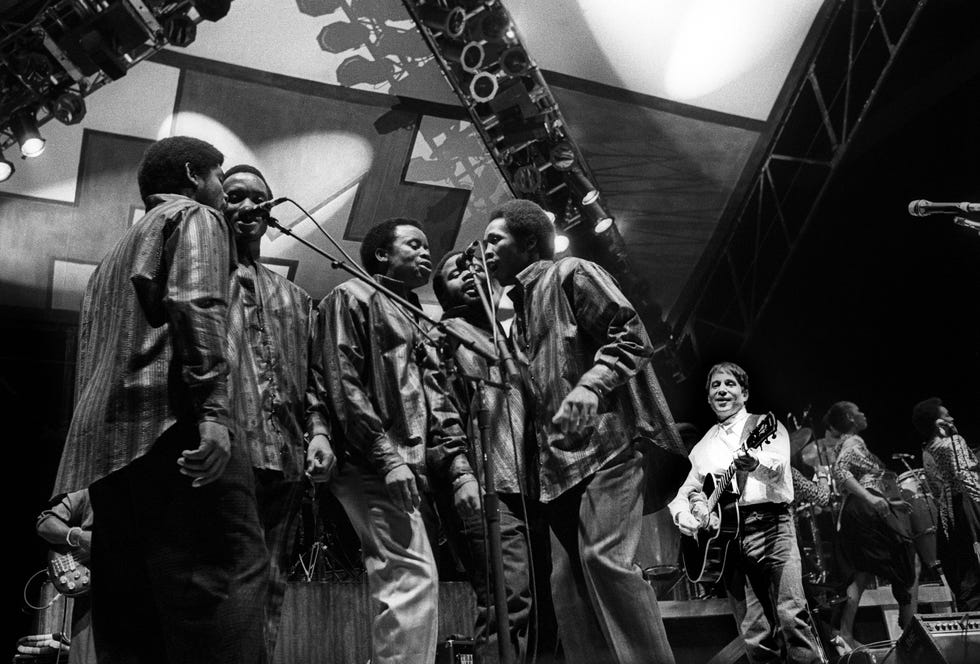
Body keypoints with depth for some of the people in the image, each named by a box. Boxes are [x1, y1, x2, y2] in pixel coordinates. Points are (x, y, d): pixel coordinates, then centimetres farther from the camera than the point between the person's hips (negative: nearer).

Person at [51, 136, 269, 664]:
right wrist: (213, 410, -21)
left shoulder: (119, 248, 35)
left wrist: (80, 485, 28)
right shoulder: (195, 217, 10)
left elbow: (89, 358, 30)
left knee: (128, 606, 6)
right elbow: (195, 305, -11)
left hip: (103, 440, 9)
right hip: (167, 418, -9)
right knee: (226, 574, -16)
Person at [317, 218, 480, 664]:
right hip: (370, 465, -9)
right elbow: (343, 383, -10)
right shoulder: (352, 297, 3)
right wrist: (386, 455, -17)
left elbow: (438, 403, 21)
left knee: (399, 579, 9)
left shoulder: (417, 322, 27)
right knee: (414, 576, -15)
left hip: (407, 469, 9)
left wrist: (460, 468, 8)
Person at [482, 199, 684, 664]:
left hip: (606, 442, -8)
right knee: (568, 579, 4)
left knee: (605, 556, -20)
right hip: (559, 461, 8)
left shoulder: (571, 274, 3)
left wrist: (591, 386, -22)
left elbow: (631, 336, -8)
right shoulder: (517, 317, 25)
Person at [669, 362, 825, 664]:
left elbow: (779, 469, -12)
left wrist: (753, 463, -35)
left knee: (792, 614, -17)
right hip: (722, 535, 4)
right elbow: (684, 491, 23)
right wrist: (683, 515, 0)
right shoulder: (702, 447, 21)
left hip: (768, 523, -3)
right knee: (754, 635, 0)